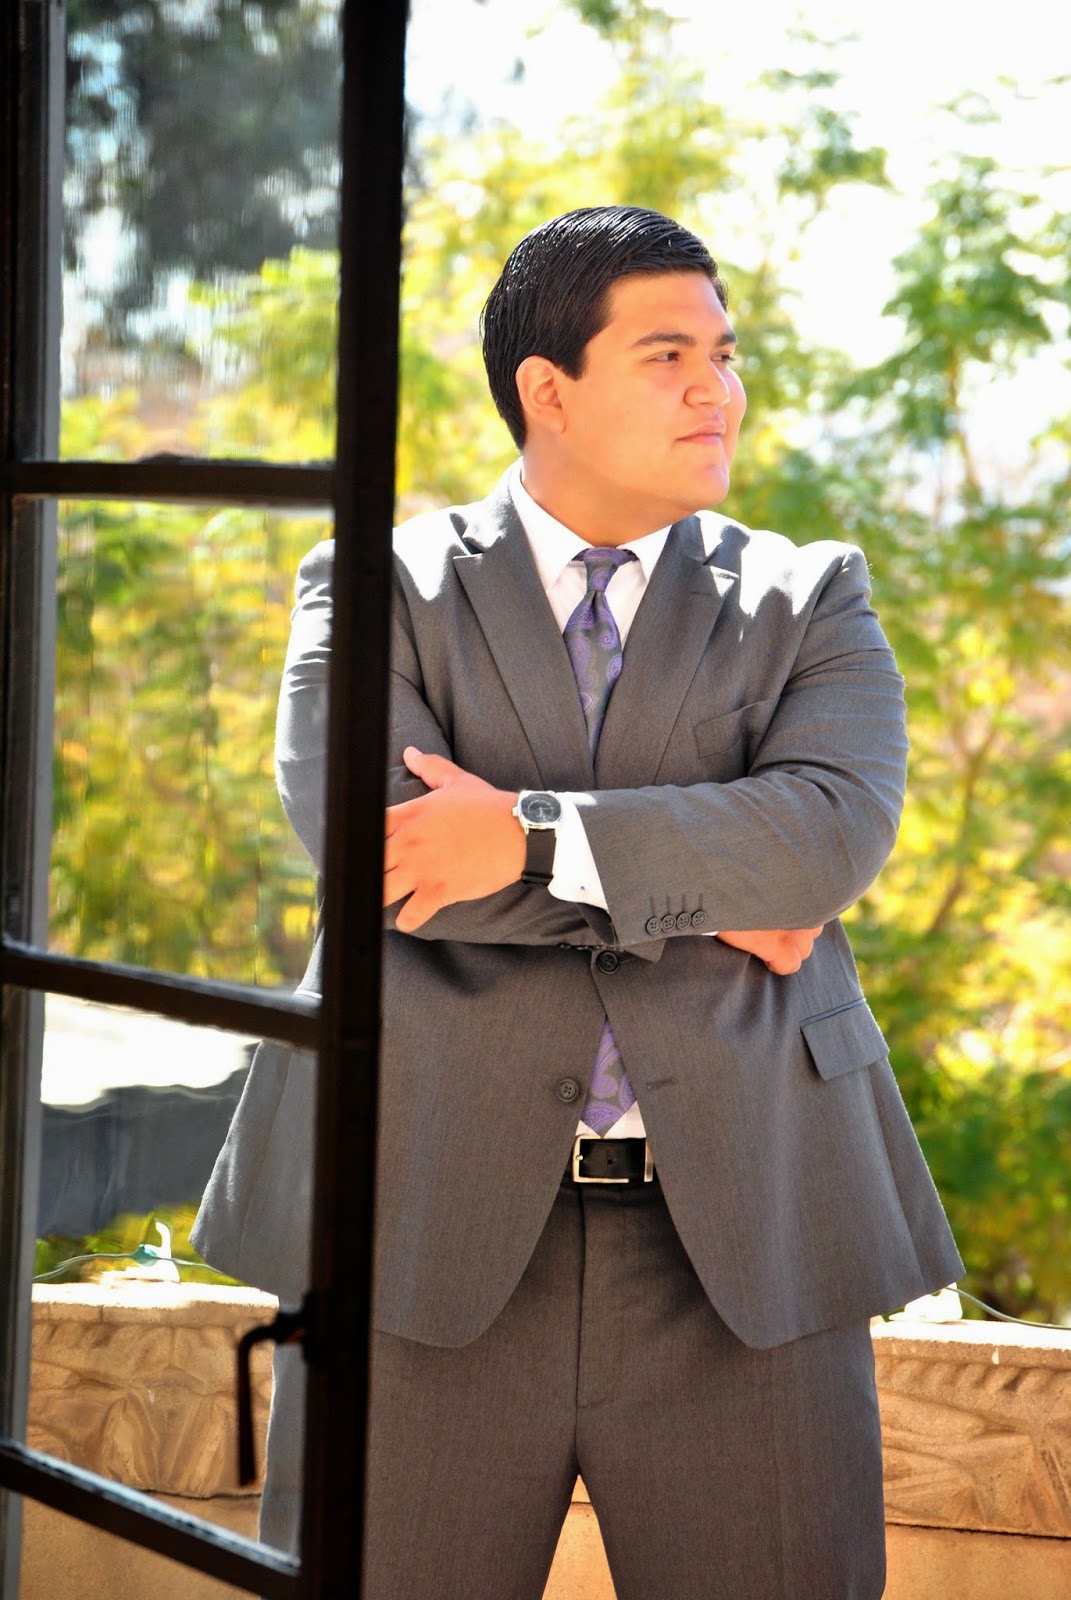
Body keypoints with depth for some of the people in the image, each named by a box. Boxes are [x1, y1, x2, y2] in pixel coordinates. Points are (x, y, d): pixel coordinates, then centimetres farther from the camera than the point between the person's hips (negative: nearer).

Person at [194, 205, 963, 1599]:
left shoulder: (809, 600, 12)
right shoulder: (377, 588, 8)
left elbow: (840, 825, -8)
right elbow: (352, 826, -11)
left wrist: (532, 839, -17)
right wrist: (703, 893, -9)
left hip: (741, 1242, 1)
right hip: (432, 1230, -1)